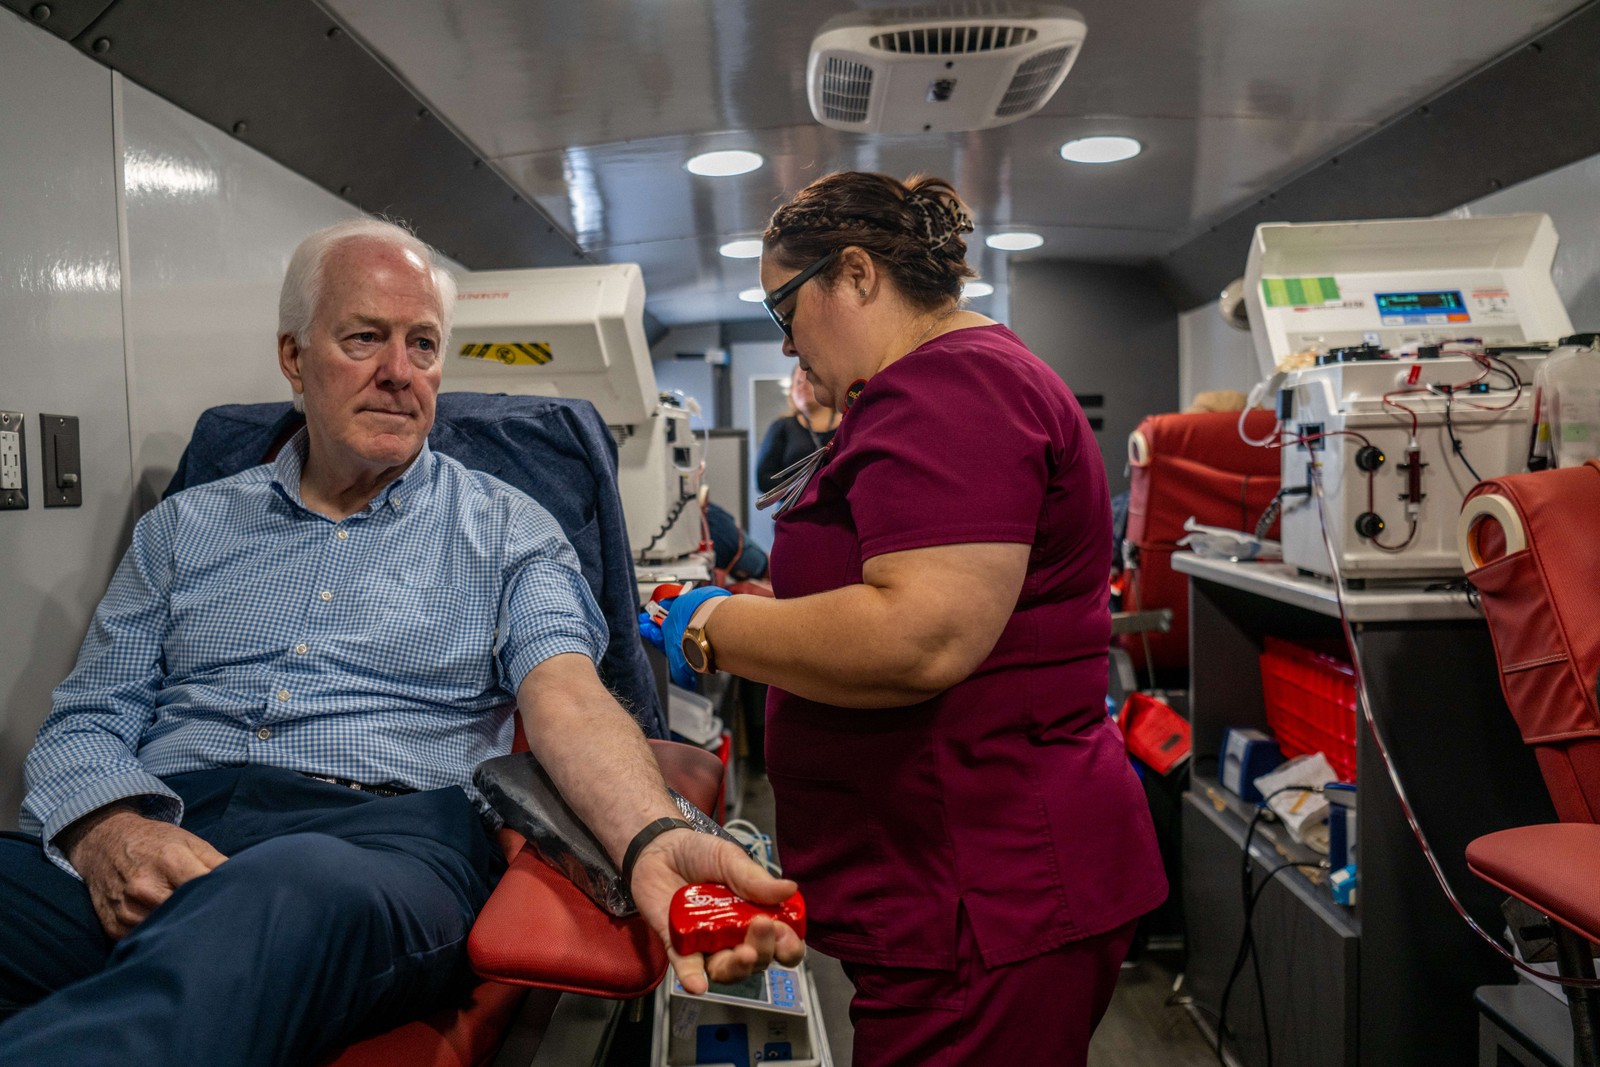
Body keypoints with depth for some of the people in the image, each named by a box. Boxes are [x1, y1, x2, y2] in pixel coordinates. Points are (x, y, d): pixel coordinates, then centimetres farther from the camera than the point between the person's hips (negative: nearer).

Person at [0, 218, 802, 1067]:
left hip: (386, 834, -1)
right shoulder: (185, 528, 21)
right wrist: (106, 826, -10)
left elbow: (567, 701, -3)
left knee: (296, 898, -38)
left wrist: (653, 841, -25)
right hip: (162, 831, 2)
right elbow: (86, 722, 16)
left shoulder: (508, 534, 13)